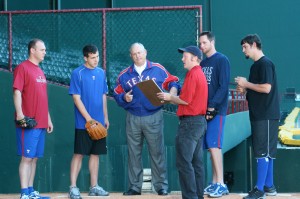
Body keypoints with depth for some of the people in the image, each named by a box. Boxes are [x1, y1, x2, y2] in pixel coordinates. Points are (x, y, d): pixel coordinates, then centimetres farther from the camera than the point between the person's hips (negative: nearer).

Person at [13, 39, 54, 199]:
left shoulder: (40, 72, 19)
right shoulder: (22, 68, -6)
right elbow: (17, 92, -14)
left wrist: (48, 119, 21)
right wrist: (19, 113, -24)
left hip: (41, 123, 8)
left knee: (34, 158, 9)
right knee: (27, 157, -9)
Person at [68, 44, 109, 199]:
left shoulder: (101, 73, 9)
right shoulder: (77, 73, -8)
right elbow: (76, 98, -11)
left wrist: (106, 118, 13)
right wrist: (89, 118, -15)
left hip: (99, 122, 6)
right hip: (83, 123, -5)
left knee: (95, 153, 9)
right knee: (79, 153, -4)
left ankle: (94, 186, 15)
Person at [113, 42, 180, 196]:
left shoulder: (158, 69, 4)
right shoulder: (124, 75, 9)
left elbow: (172, 81, 8)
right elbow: (117, 94, 9)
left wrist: (173, 90, -12)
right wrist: (124, 98, -12)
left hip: (153, 118, -2)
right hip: (133, 119, 3)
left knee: (157, 152, -1)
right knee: (134, 153, 7)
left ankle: (161, 185, 5)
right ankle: (135, 186, 13)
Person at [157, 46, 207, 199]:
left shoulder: (193, 74, -14)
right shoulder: (200, 74, 17)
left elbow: (185, 100, -18)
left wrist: (169, 97, -3)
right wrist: (171, 98, 11)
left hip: (190, 123, -10)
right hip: (200, 121, 10)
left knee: (184, 162, -8)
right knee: (197, 162, 13)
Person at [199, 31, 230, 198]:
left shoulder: (221, 60, -4)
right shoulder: (203, 63, 18)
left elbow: (223, 86, -12)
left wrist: (212, 106, -18)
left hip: (217, 111, -7)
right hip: (204, 110, 7)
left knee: (214, 145, -12)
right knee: (211, 146, 6)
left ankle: (220, 184, -11)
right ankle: (215, 183, 9)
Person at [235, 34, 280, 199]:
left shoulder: (265, 63, -12)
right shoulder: (255, 65, 18)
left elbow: (266, 88, -21)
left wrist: (246, 83, -11)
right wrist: (244, 91, 8)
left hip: (266, 116, -10)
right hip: (259, 115, 10)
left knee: (263, 153, -9)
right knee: (267, 153, 12)